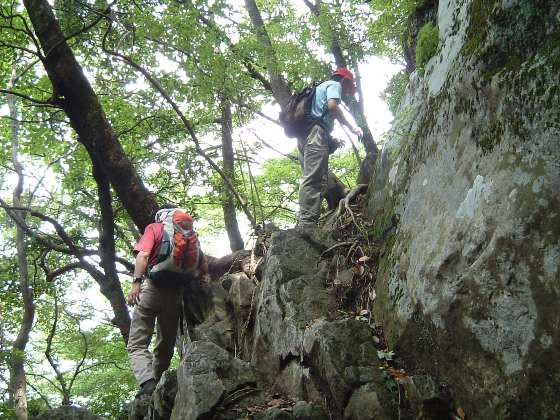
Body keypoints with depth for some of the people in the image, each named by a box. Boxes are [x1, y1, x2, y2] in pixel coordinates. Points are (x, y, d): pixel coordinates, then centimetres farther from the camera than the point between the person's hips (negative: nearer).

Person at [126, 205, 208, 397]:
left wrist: (137, 281, -15)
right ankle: (158, 385, 15)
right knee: (165, 347, 15)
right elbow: (204, 267, 10)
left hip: (152, 287, -4)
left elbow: (143, 254, -10)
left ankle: (147, 382, -25)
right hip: (176, 294, 4)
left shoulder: (154, 228, 7)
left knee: (137, 344, -4)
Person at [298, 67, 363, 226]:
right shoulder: (335, 84, 10)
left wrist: (333, 140, 29)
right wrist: (351, 127, -4)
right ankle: (307, 223, -33)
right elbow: (332, 106, -10)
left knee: (319, 181, 1)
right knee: (314, 179, -21)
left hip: (304, 135, 9)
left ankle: (305, 224, -9)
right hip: (316, 131, -9)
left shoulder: (322, 86, 37)